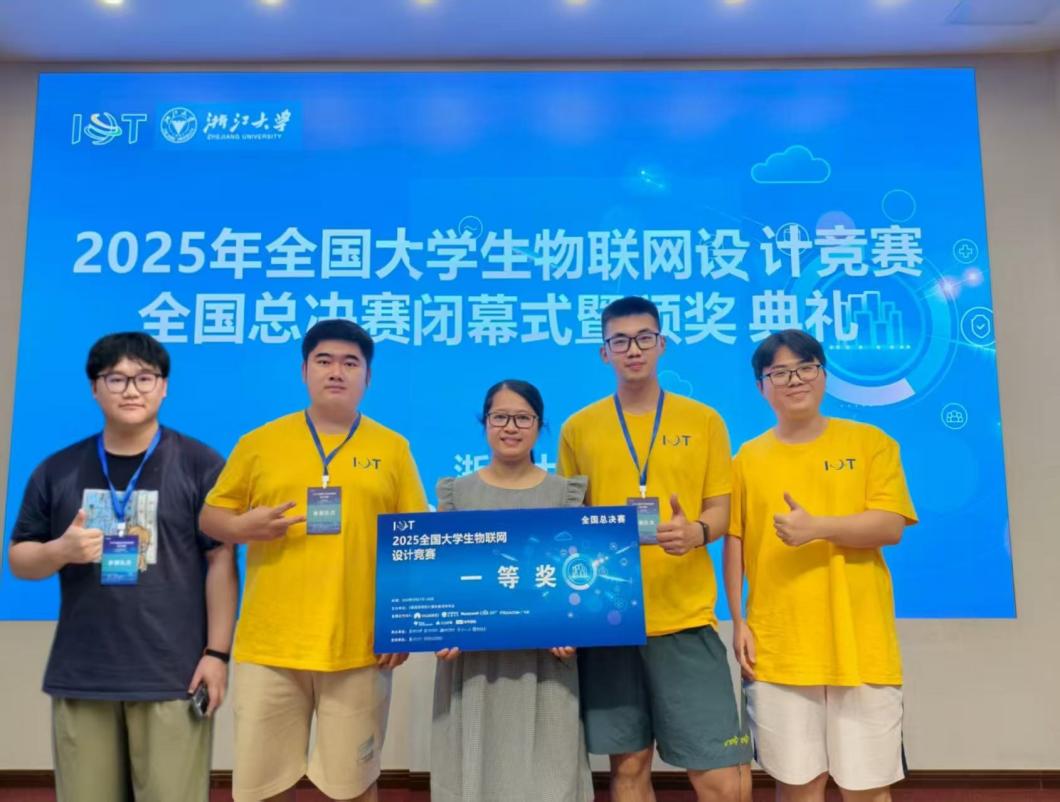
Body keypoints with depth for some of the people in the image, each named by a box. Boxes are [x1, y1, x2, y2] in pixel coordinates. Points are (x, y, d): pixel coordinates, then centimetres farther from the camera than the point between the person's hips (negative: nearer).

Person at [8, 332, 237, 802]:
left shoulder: (200, 465, -2)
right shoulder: (57, 470, 8)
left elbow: (221, 562, -4)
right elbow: (19, 560, 13)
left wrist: (217, 652, -8)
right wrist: (61, 550, -10)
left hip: (173, 675, -3)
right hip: (80, 677, 3)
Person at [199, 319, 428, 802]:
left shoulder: (392, 449, 4)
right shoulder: (259, 443, 5)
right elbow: (210, 517, 10)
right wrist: (243, 527, -12)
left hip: (359, 647, 0)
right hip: (270, 645, 1)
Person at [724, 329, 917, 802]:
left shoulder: (870, 442, 3)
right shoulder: (749, 457, 6)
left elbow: (891, 526, -5)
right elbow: (734, 543, 6)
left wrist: (818, 527, -19)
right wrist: (739, 622, 1)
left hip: (860, 644, 0)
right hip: (778, 648, 1)